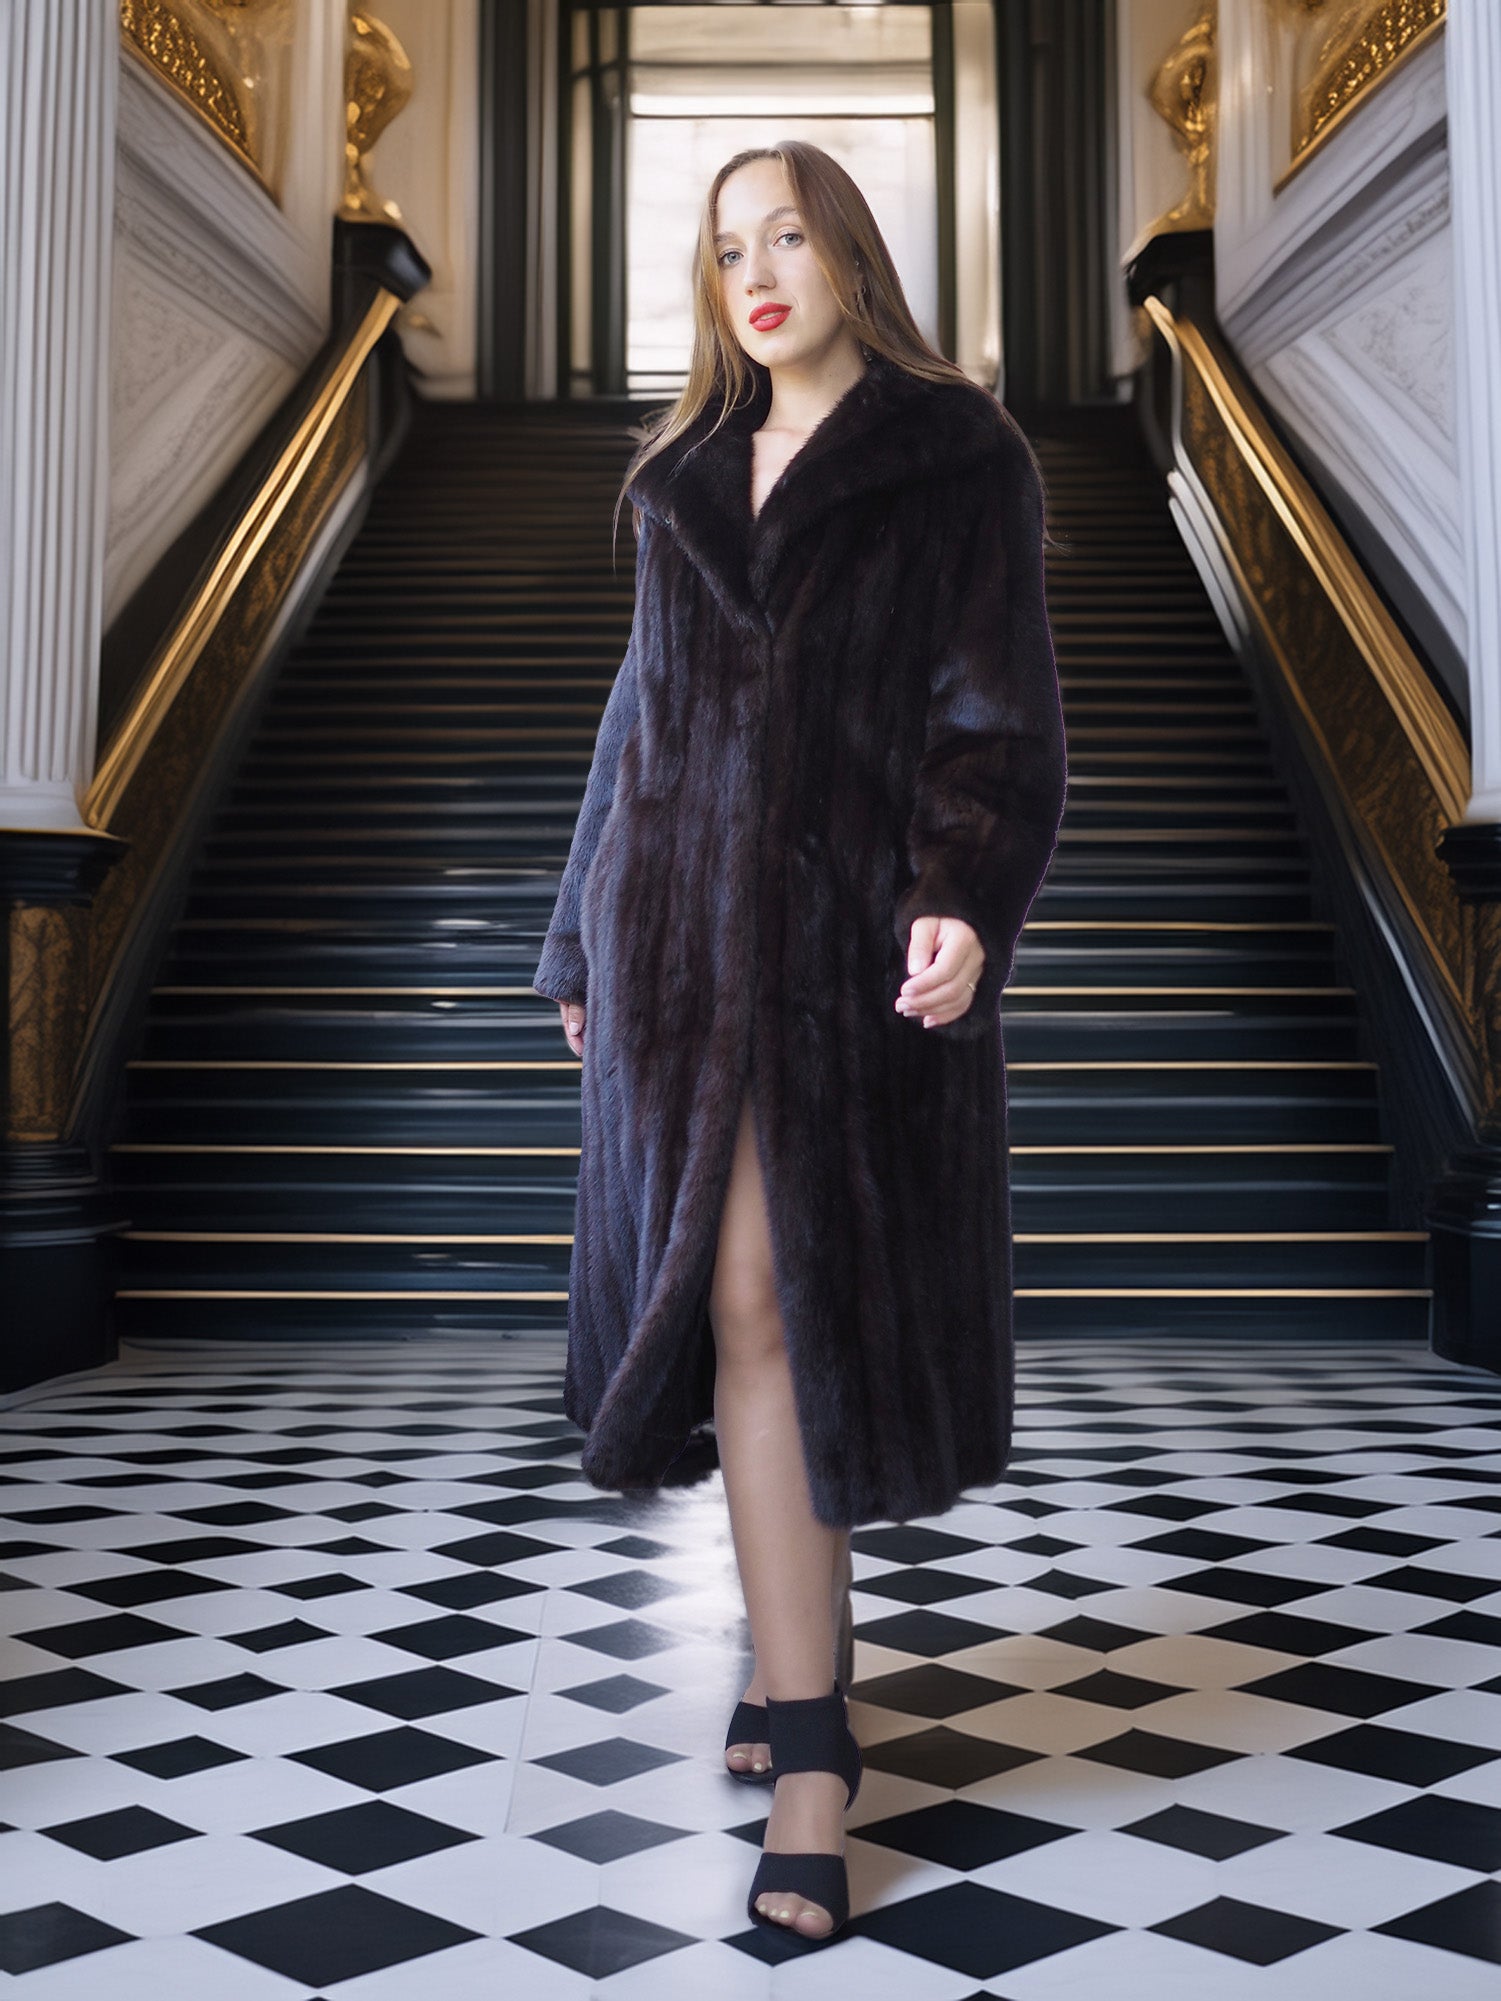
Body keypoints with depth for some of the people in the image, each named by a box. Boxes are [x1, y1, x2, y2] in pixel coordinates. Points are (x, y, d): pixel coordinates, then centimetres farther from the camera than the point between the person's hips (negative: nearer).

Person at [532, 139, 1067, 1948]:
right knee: (743, 1305, 2)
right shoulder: (682, 476, 19)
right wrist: (585, 943, 17)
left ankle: (793, 1689, 9)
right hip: (691, 925, 4)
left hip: (861, 933, -4)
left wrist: (966, 900, -21)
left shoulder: (958, 456, 4)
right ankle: (803, 1717, 11)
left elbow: (997, 704, -4)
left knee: (802, 1302, -4)